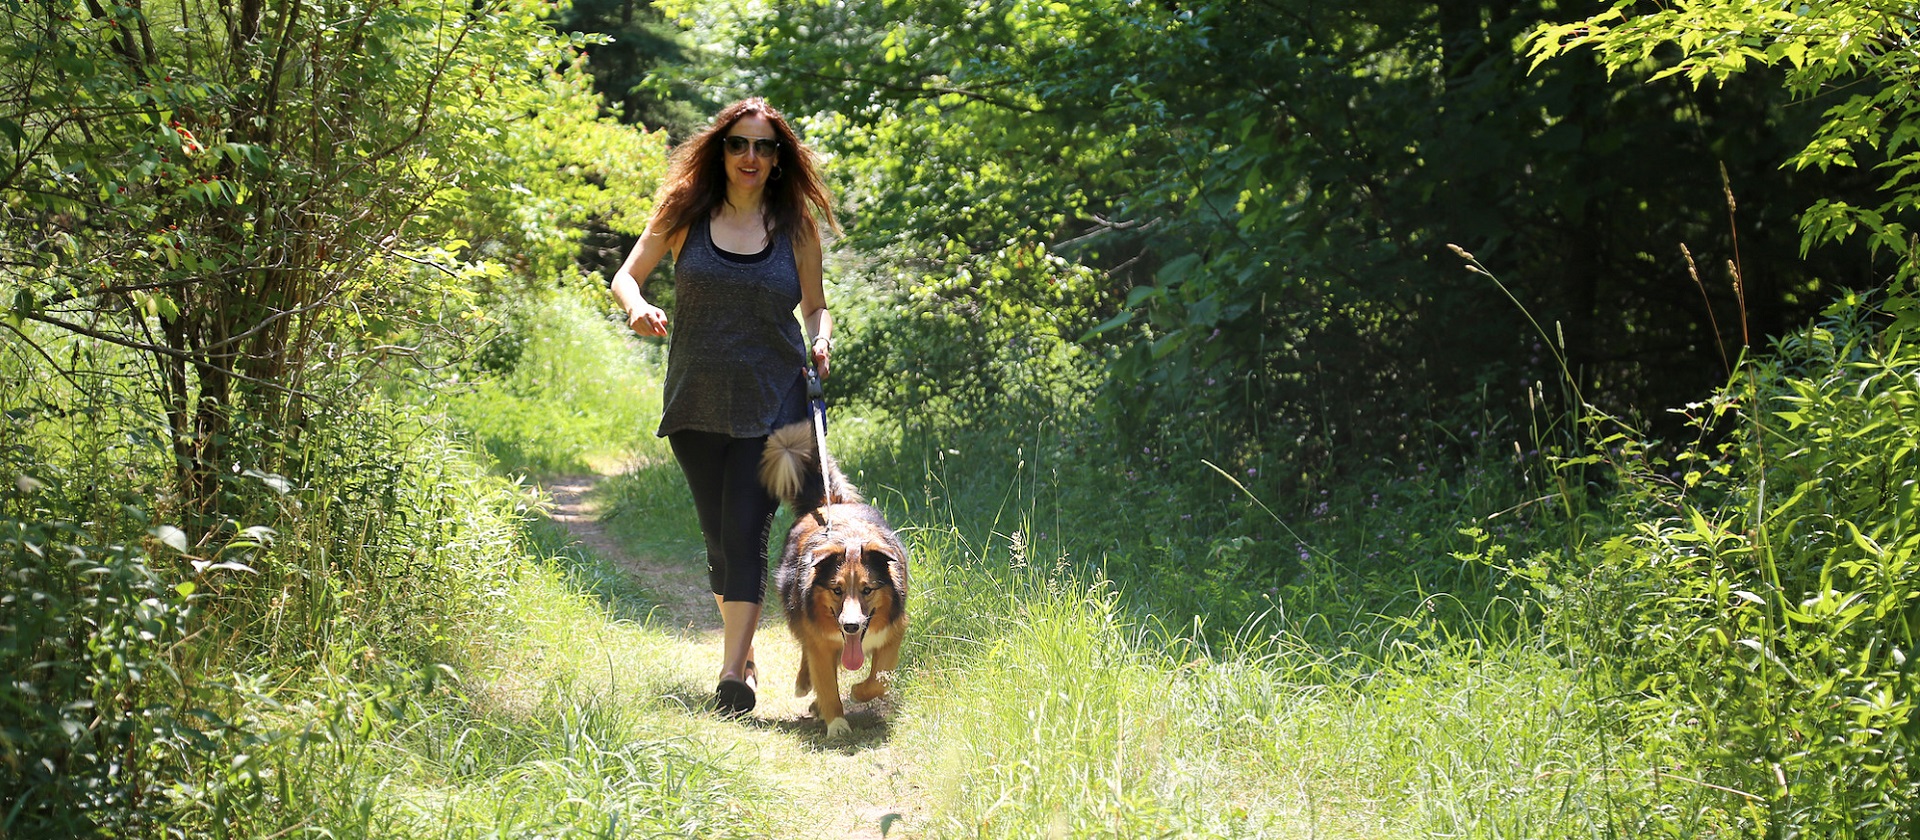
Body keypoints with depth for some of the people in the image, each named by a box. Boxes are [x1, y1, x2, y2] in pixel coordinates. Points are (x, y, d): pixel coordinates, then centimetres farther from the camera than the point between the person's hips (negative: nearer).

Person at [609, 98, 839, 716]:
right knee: (718, 537, 9)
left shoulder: (796, 225, 3)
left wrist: (821, 340, -9)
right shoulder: (686, 214, 2)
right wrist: (636, 307, -16)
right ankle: (745, 656, 26)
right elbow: (626, 276, 6)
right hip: (697, 403, 2)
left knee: (746, 531, -13)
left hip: (772, 404, -2)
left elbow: (815, 306, 13)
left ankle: (732, 673, -17)